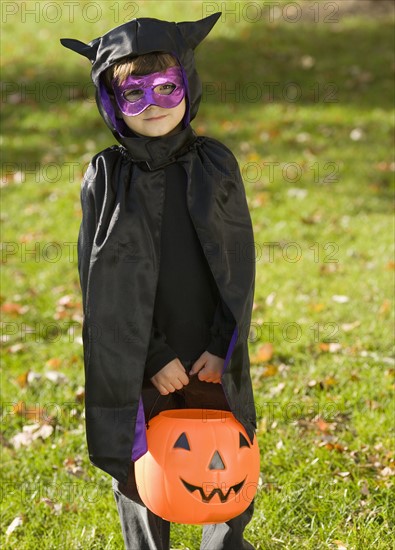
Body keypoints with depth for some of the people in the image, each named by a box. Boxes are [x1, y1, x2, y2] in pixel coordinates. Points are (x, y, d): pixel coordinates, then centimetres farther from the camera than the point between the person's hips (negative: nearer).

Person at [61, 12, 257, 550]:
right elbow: (100, 283, -8)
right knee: (140, 469, 11)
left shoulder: (216, 164, -3)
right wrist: (153, 358, -12)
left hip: (215, 357, 1)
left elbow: (240, 263, -1)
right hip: (137, 361, -1)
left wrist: (223, 347, -8)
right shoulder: (104, 178, -7)